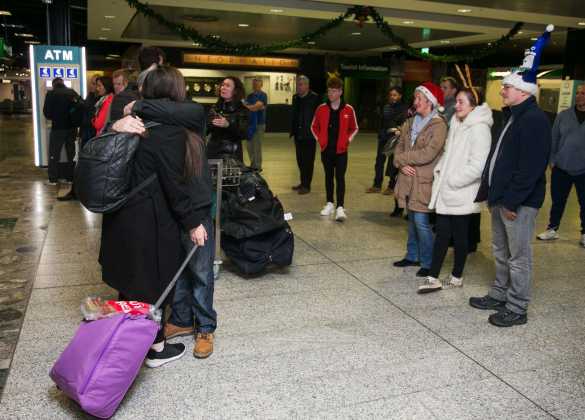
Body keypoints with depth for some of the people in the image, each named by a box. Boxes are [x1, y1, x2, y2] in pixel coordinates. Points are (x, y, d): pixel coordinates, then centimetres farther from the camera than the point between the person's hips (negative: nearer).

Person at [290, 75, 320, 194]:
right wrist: (293, 131, 12)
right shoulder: (296, 98, 12)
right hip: (298, 134, 7)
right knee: (300, 160, 13)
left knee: (308, 161, -2)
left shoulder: (314, 98, -10)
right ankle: (303, 182, 24)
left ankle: (306, 185, 4)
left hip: (309, 135, -7)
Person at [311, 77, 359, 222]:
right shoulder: (321, 109, 0)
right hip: (326, 150, 2)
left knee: (340, 178, -6)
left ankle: (340, 208, -8)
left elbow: (354, 128, 10)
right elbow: (314, 127, 13)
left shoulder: (348, 109, -4)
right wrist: (320, 139, 4)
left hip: (341, 150, -2)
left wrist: (347, 140, 0)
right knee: (329, 176, 12)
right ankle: (329, 204, 23)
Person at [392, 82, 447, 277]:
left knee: (421, 221, -7)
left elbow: (427, 154, -20)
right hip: (408, 178, 7)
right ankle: (412, 256, 30)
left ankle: (428, 263, 6)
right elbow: (399, 147, 10)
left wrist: (401, 158, -9)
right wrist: (402, 164, -9)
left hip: (424, 181, -7)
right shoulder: (410, 123, 11)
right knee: (412, 220, 16)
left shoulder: (438, 125, -12)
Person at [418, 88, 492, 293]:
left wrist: (453, 180, -16)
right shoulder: (456, 125, 12)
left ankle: (457, 277, 21)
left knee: (459, 236, 6)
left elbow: (477, 165, -21)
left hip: (462, 194, -7)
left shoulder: (479, 129, -14)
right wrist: (440, 172, 7)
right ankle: (433, 278, 10)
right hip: (446, 192, 7)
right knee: (442, 233, 7)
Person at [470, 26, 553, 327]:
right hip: (500, 198, 10)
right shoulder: (512, 116, 15)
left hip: (519, 202, -10)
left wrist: (512, 201, -23)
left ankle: (516, 309, 12)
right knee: (500, 252, 19)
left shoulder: (534, 120, -16)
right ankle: (499, 295, 34)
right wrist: (487, 191, 15)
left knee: (518, 257, 1)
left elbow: (530, 167, -23)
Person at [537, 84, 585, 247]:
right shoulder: (563, 116, 0)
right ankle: (552, 229, 27)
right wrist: (552, 160, 1)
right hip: (561, 168, 1)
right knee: (557, 201, 12)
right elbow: (554, 139, 4)